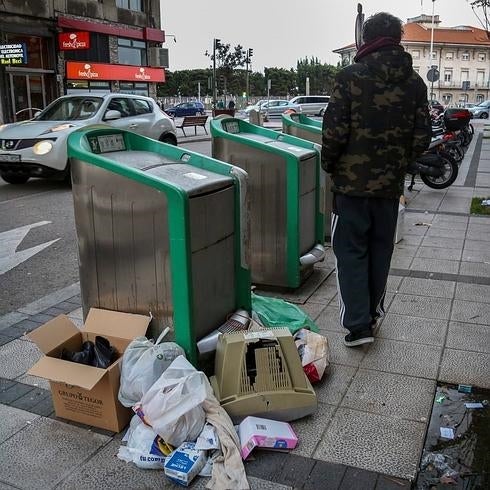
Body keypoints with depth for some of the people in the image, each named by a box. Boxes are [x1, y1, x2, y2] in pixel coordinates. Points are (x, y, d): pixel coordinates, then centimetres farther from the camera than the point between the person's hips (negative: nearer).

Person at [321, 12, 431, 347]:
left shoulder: (350, 77, -10)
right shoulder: (415, 83, 2)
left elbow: (334, 131, -14)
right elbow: (422, 139, 2)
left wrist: (329, 165, 3)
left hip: (352, 181, -4)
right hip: (391, 183, 4)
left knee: (351, 251, 5)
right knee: (381, 250, 17)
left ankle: (358, 324, 2)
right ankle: (374, 313, 31)